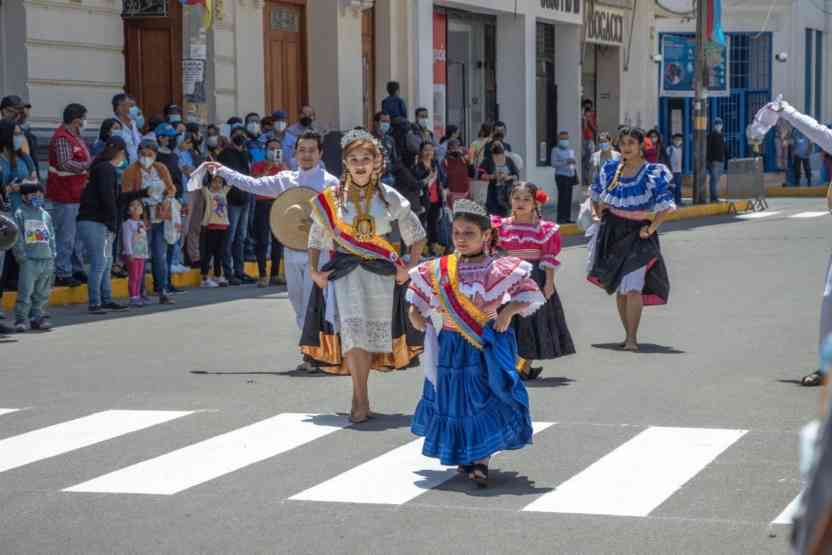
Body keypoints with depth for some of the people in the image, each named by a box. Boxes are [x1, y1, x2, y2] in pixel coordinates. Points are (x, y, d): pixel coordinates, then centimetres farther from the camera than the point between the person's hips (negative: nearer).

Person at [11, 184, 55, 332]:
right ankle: (21, 319, -5)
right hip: (29, 259, -5)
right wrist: (21, 254, -13)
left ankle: (36, 317, 17)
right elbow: (17, 236, -6)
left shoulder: (45, 215, 15)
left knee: (42, 293, 9)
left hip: (46, 259, 6)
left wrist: (53, 254, 11)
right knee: (25, 291, -9)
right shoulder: (20, 214, -1)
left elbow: (51, 236, 19)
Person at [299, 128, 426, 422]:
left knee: (372, 332, 5)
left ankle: (359, 395, 18)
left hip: (380, 274, 1)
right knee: (352, 330, -13)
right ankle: (361, 400, -11)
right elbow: (316, 238, 12)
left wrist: (409, 268, 2)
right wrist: (314, 271, 2)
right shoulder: (331, 197, 4)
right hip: (344, 273, -1)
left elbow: (416, 235, 11)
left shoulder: (389, 197, 4)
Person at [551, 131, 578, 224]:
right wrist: (565, 162, -19)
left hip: (570, 176, 6)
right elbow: (553, 163, -11)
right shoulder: (555, 150, 0)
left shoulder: (571, 151, 19)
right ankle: (561, 218, -10)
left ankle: (567, 217, 8)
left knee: (569, 197, 4)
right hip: (561, 176, -6)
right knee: (562, 196, -12)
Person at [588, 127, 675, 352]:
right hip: (612, 231, 5)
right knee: (619, 288, 10)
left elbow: (666, 206, -9)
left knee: (633, 287, -15)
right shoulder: (610, 169, 6)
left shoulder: (653, 173, -8)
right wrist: (597, 213, 10)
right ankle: (629, 334, 20)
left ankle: (632, 338, -15)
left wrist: (652, 228, -14)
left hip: (638, 233, -5)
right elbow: (597, 196, 22)